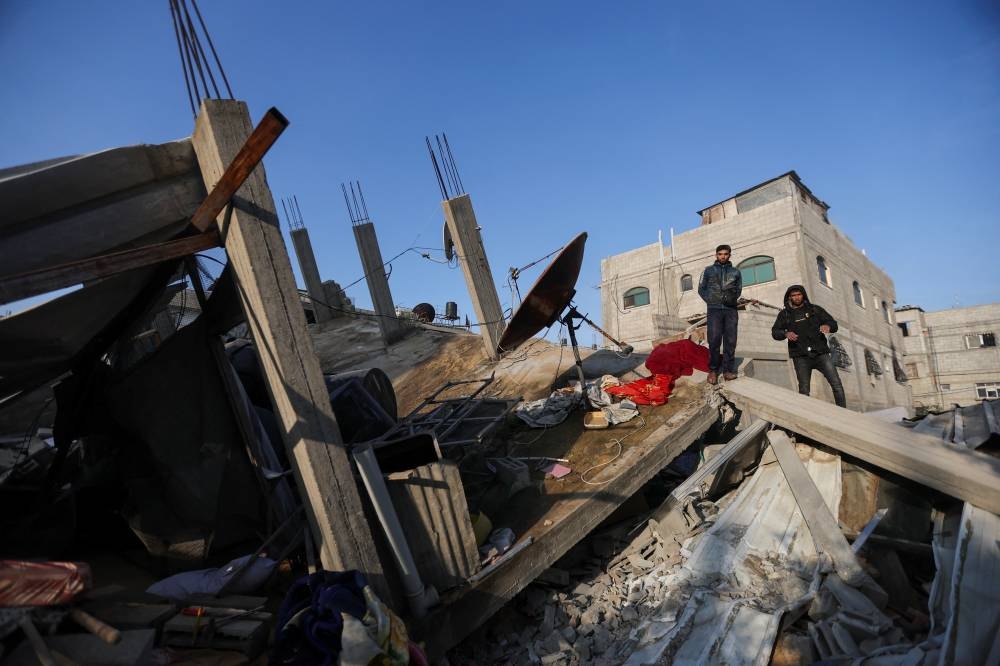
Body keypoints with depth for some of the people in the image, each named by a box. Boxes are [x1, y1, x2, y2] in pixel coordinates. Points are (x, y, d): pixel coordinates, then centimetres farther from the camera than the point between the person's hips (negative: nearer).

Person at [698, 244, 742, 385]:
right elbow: (701, 289, 11)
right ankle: (713, 370, -1)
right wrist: (710, 300, -2)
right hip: (714, 309, -2)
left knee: (730, 340, -2)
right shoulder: (708, 270, 13)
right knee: (714, 340, -8)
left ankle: (728, 370, 2)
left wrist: (732, 297, 0)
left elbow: (739, 289, 17)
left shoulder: (736, 272, 16)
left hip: (731, 309, 2)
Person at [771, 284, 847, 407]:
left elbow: (834, 324, 11)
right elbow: (775, 332, 5)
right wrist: (786, 334, -17)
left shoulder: (815, 309, 15)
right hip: (801, 357, 0)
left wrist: (828, 326, -14)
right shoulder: (785, 314, 13)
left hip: (820, 352, 1)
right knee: (804, 390, -2)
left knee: (836, 384, -9)